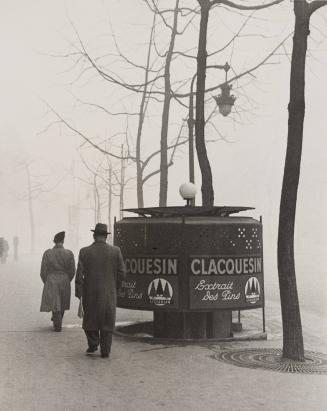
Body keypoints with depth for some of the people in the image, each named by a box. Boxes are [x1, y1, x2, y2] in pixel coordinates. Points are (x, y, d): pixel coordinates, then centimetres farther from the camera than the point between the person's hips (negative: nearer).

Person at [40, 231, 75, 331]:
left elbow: (43, 271, -5)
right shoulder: (69, 254, -8)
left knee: (55, 304, 6)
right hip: (65, 283, 2)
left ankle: (57, 325, 3)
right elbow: (72, 271, -4)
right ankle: (58, 320, 36)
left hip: (51, 282, -2)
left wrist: (46, 282, 12)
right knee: (62, 304, 20)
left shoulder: (47, 253, -10)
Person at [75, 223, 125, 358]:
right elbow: (122, 274, -5)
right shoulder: (115, 251, -6)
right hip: (109, 294, 1)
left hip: (90, 293, -1)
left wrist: (78, 293, 1)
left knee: (90, 318, 20)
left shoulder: (85, 252, -8)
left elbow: (79, 275, -9)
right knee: (107, 322, 11)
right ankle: (105, 351, 11)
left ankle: (93, 344, 16)